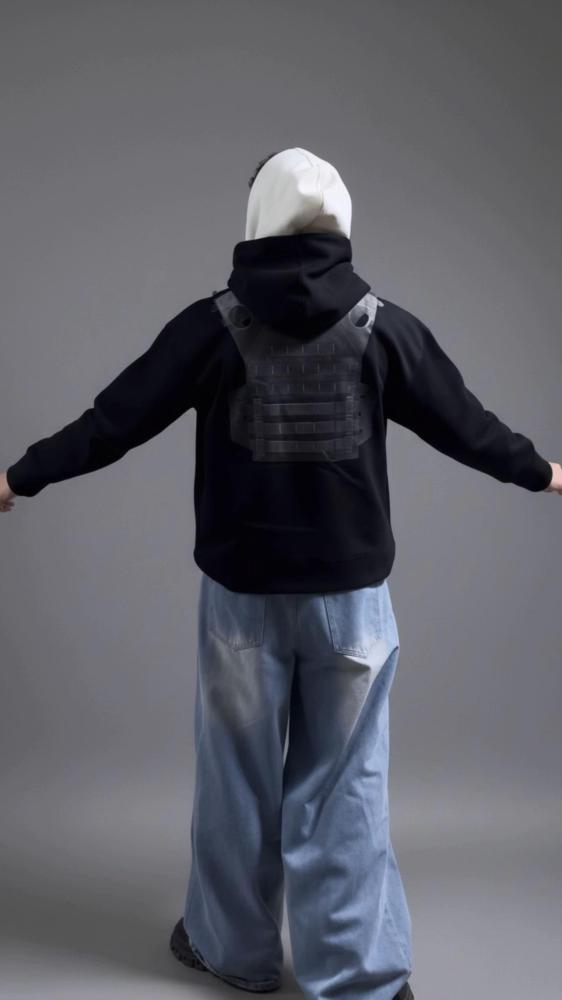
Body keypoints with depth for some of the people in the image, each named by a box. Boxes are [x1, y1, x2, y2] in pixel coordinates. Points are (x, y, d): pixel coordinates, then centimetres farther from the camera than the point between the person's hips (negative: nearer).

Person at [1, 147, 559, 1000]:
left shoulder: (213, 324, -6)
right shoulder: (384, 326, -3)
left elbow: (115, 420, -2)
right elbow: (465, 424, 6)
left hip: (242, 591, 0)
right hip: (350, 592, 1)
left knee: (239, 776, 14)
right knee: (345, 784, 9)